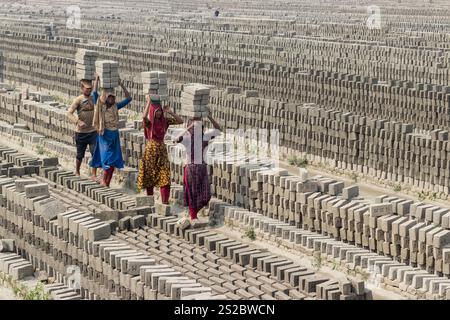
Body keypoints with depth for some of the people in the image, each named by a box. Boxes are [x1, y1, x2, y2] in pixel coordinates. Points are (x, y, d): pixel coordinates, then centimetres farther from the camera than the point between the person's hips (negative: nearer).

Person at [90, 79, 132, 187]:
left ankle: (107, 184, 13)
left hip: (115, 135, 5)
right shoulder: (101, 107, -5)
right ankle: (103, 181, 5)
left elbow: (128, 98, 7)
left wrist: (121, 85, -1)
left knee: (114, 161, 5)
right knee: (108, 159, -8)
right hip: (105, 135, -5)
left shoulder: (115, 106, 5)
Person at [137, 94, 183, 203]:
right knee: (150, 176, 7)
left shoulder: (164, 120, 3)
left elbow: (180, 121, 1)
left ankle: (165, 201, -5)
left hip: (162, 150, 3)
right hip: (151, 150, -3)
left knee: (165, 177, -5)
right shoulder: (148, 122, -8)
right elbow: (144, 116, -33)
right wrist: (148, 102, -27)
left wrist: (170, 112, -7)